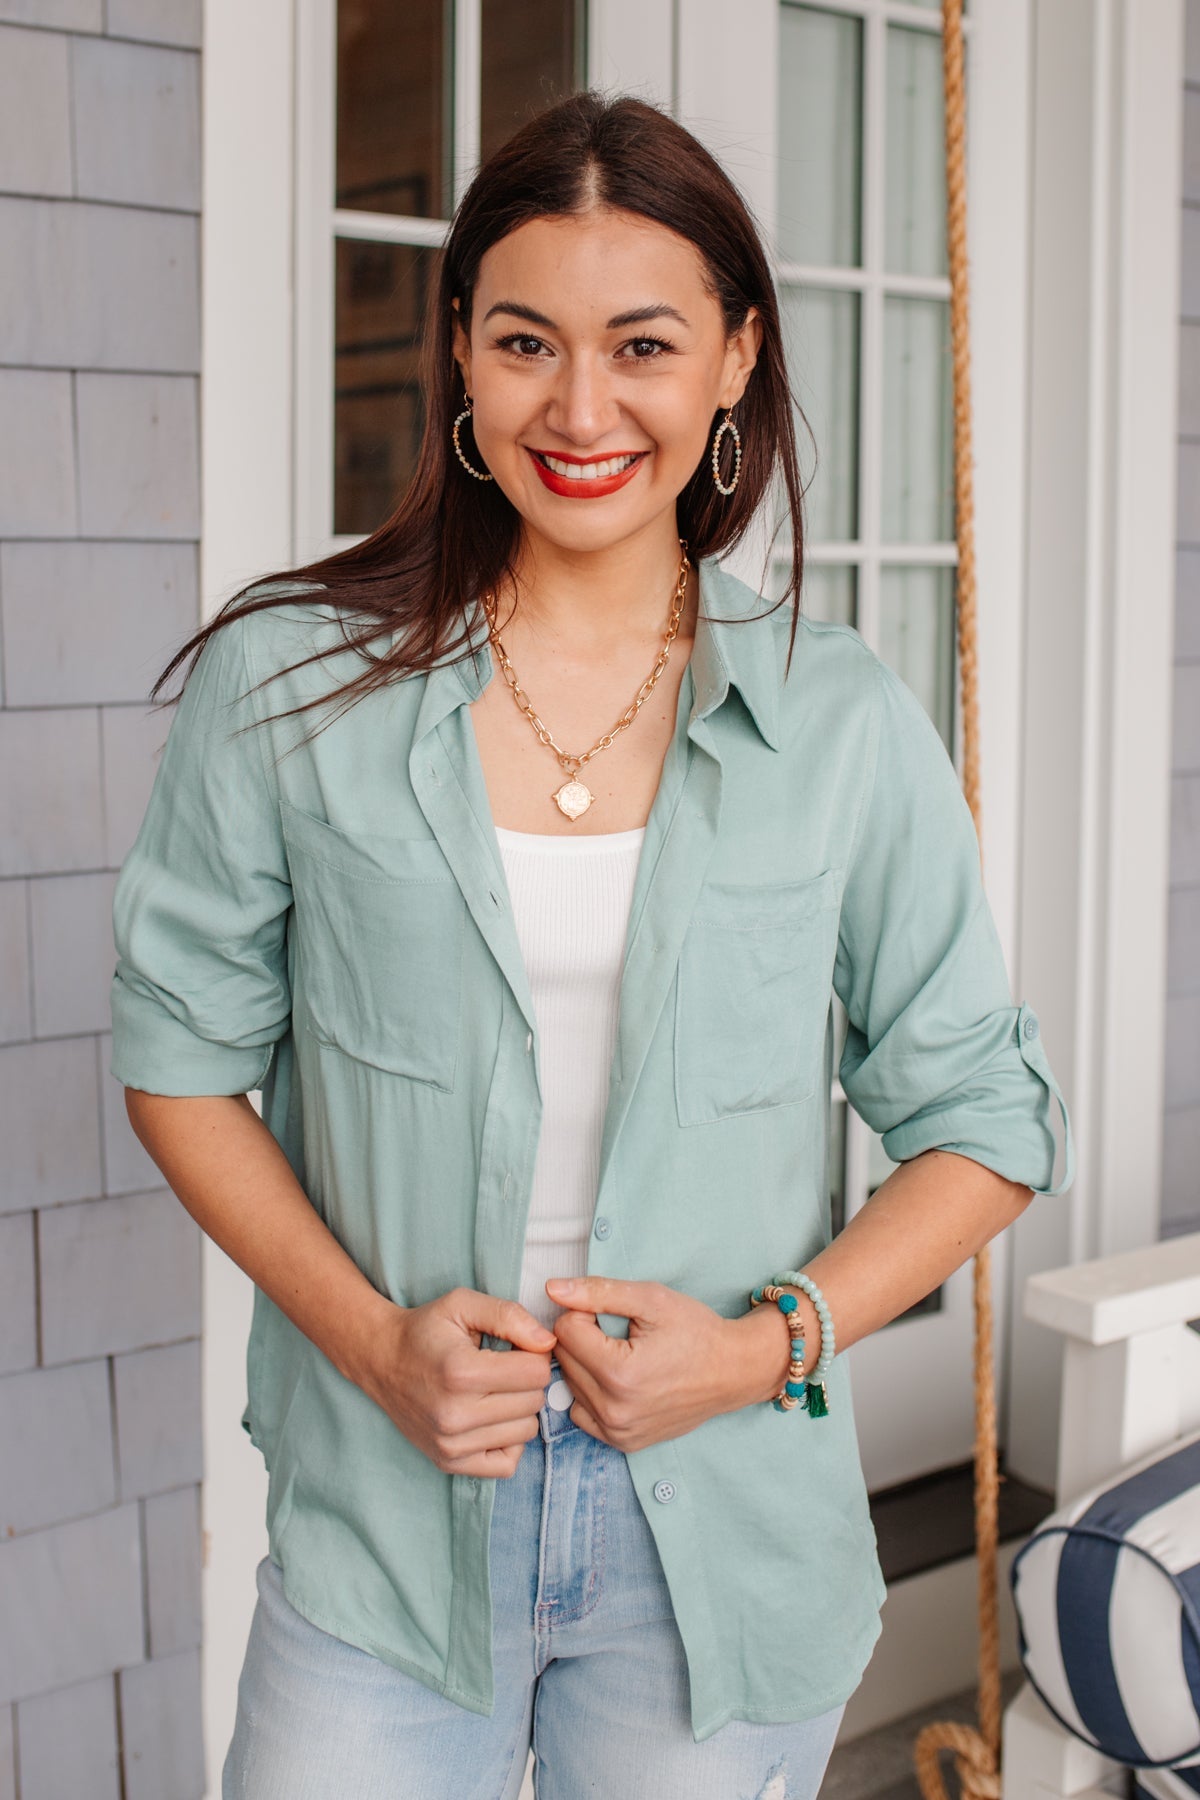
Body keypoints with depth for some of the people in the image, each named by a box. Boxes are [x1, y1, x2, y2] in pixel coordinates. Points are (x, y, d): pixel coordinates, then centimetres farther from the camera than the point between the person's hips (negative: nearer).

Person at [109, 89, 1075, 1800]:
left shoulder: (843, 724, -3)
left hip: (721, 1544, 1)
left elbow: (986, 1123, 3)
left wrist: (770, 1342, -11)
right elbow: (182, 1052, 2)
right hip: (384, 1528, 0)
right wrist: (370, 1336, -10)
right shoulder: (288, 681, -4)